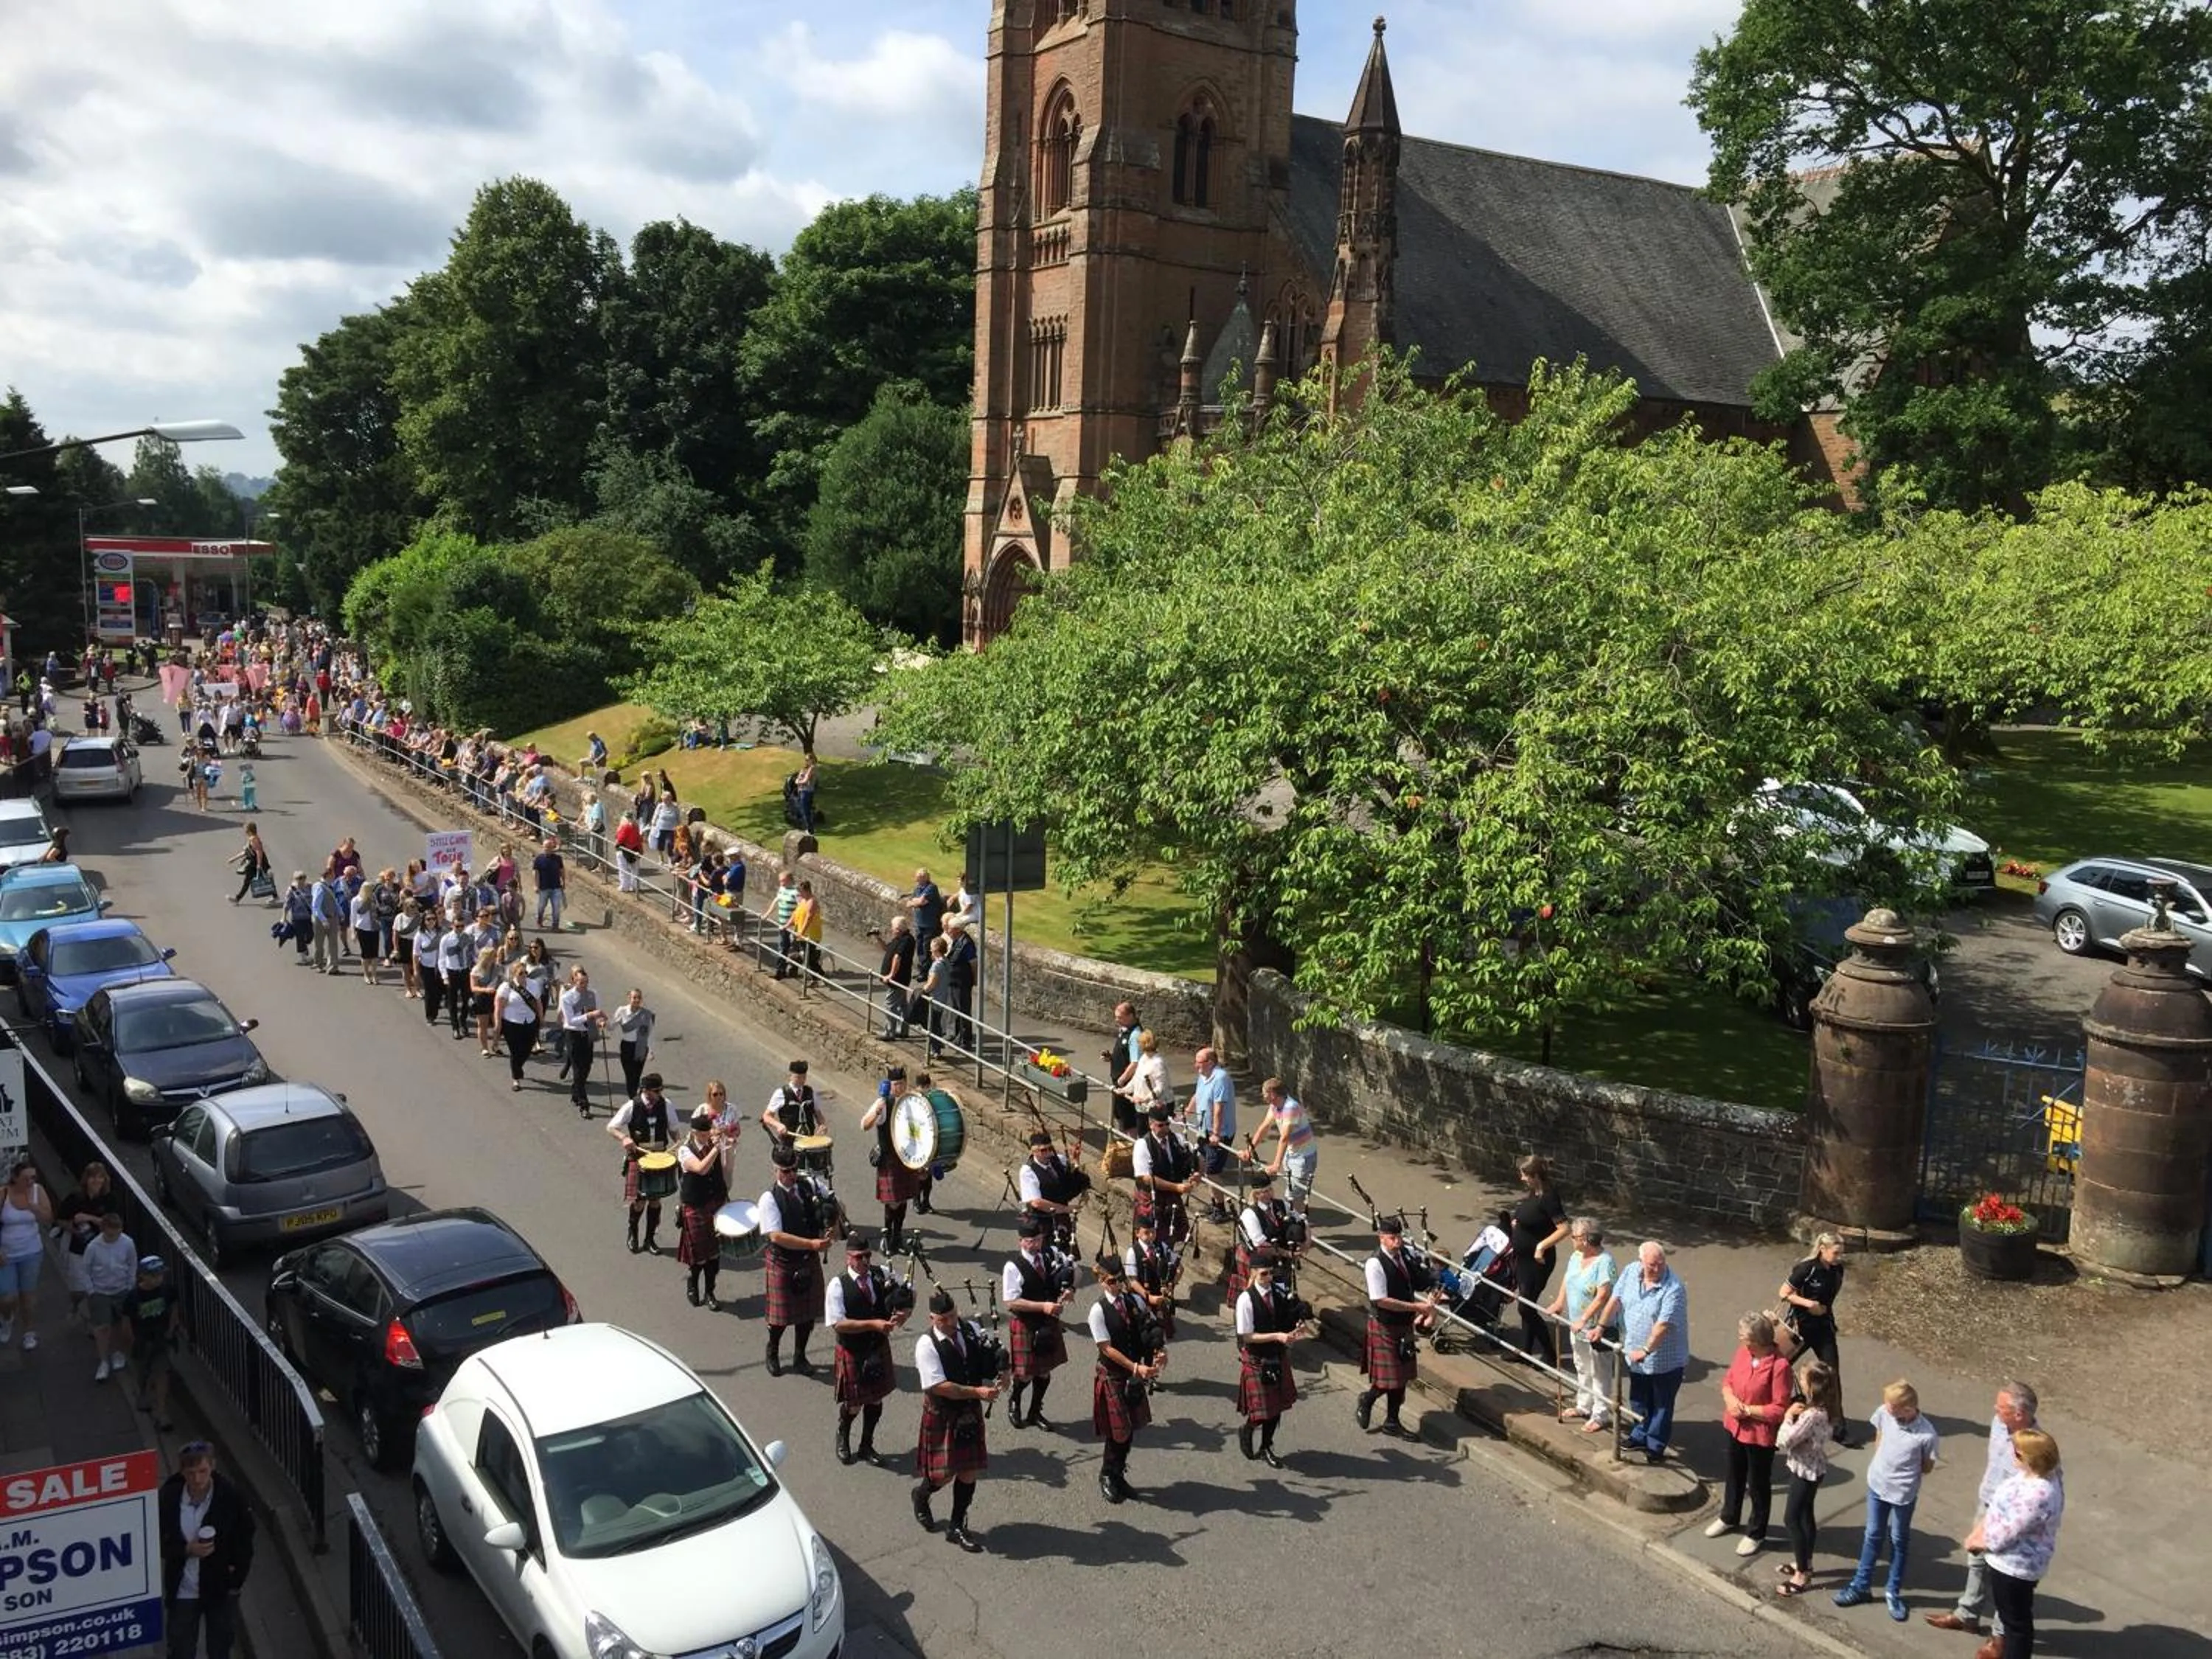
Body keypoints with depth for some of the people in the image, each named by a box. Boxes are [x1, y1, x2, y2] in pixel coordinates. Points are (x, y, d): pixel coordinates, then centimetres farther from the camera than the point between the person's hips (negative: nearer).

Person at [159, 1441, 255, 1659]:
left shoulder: (232, 1497, -17)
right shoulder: (168, 1497, -15)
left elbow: (244, 1544, -6)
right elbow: (159, 1543, -4)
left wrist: (236, 1581, -6)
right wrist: (186, 1550, -21)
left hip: (222, 1590, 0)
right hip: (182, 1591, 1)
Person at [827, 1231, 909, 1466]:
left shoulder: (882, 1276, -5)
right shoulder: (838, 1285, -18)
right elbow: (838, 1324, -23)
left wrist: (903, 1314, -14)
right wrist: (873, 1324, -27)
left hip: (879, 1349, 4)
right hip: (852, 1352, -4)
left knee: (876, 1399, 15)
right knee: (853, 1404, 8)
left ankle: (867, 1445, 36)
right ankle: (843, 1439, 39)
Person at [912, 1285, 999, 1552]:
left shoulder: (971, 1329, -2)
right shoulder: (926, 1345, -19)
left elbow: (991, 1359, 12)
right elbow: (940, 1387, -24)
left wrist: (998, 1376, -10)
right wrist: (977, 1392, -26)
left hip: (971, 1413, 5)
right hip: (942, 1417, -5)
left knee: (969, 1472, 9)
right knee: (943, 1475, 3)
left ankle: (958, 1527, 25)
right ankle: (921, 1494, 38)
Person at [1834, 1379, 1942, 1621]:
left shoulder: (1926, 1434, -26)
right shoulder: (1884, 1413, -17)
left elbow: (1927, 1467, -8)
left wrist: (1905, 1473, -8)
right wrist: (1880, 1464, 2)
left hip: (1903, 1494, -3)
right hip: (1877, 1484, 4)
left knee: (1899, 1541, 17)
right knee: (1873, 1536, 19)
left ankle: (1894, 1593, 34)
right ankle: (1861, 1586, 33)